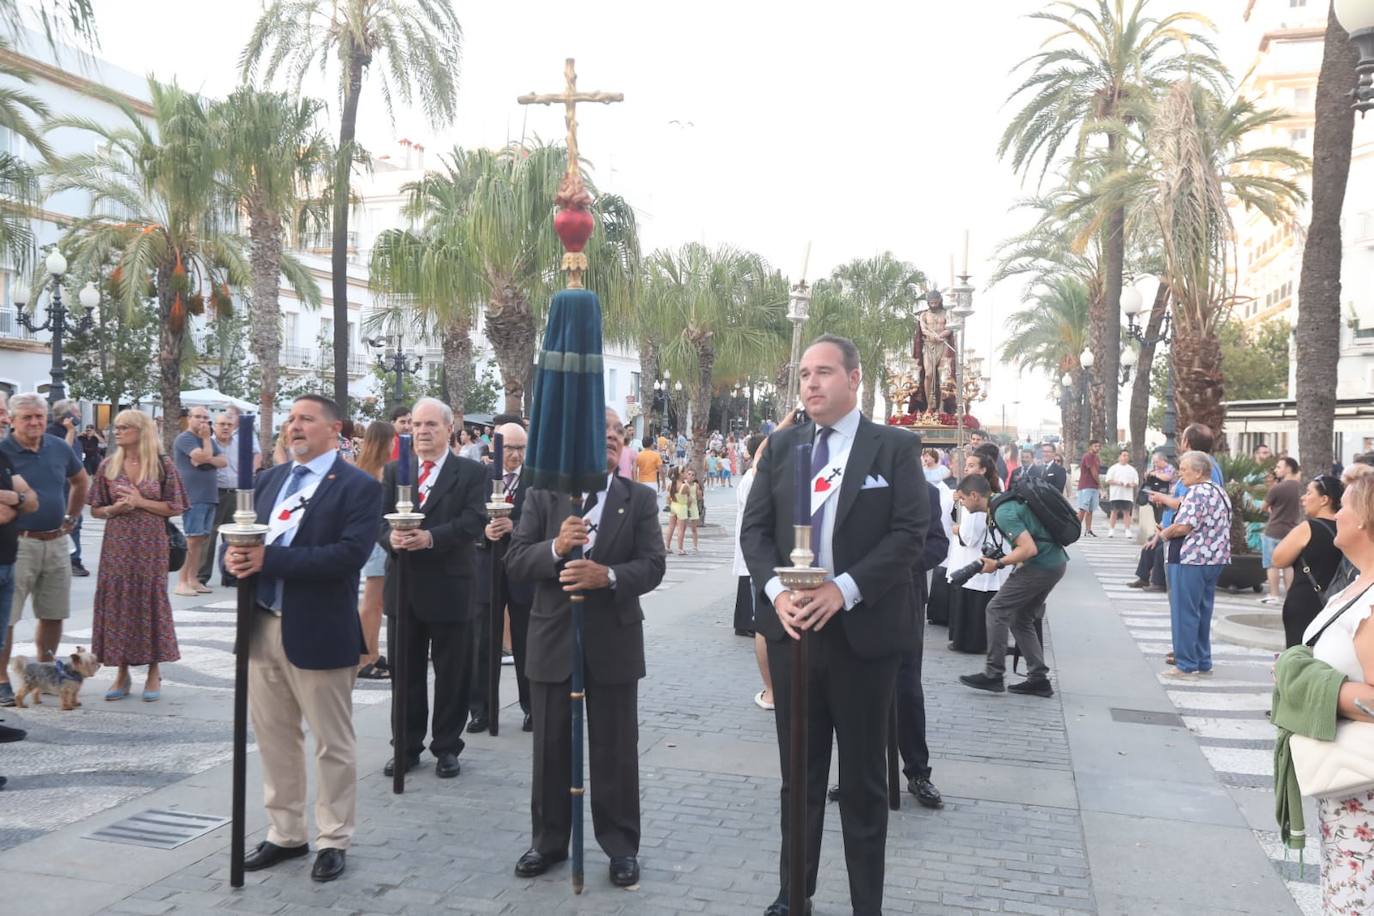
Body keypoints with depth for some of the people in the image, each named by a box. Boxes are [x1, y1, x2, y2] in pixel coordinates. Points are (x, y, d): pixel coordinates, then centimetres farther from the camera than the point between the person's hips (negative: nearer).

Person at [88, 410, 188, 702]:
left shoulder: (162, 465, -1)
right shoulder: (108, 466, 6)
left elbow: (175, 508, -1)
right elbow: (95, 510, 10)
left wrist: (141, 502, -12)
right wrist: (115, 508, -10)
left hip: (150, 544, -2)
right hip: (117, 544, 3)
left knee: (150, 599, 1)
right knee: (117, 600, 2)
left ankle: (154, 672, 12)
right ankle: (122, 672, 13)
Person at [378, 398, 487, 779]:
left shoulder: (471, 472, -2)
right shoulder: (394, 470, 10)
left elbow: (473, 522, -14)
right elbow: (379, 519, 1)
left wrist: (430, 538, -27)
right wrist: (391, 537, -22)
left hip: (449, 587, -3)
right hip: (403, 585, 4)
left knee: (451, 674, 7)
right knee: (405, 672, 13)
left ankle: (447, 747, 20)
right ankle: (407, 745, 25)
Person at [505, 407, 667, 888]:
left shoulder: (640, 500, 1)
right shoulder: (542, 495, 1)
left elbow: (652, 566, -8)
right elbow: (515, 561, -6)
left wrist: (608, 575, -26)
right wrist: (555, 547, -25)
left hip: (614, 643, 0)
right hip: (553, 640, 1)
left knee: (616, 751, 8)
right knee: (551, 749, 12)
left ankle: (622, 845, 23)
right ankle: (548, 840, 29)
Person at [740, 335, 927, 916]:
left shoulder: (895, 448, -2)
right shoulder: (781, 447, 8)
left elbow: (910, 533, -10)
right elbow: (755, 528, 6)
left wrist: (843, 590, -19)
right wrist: (777, 591, -12)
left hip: (863, 631, -3)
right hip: (792, 627, 3)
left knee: (863, 780, 9)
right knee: (798, 775, 14)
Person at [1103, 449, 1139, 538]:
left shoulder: (1132, 469, 14)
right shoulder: (1113, 468, 6)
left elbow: (1136, 482, 13)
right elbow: (1108, 480, 0)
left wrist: (1131, 484, -8)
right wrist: (1117, 482, -16)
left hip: (1128, 495, 2)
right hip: (1115, 495, -2)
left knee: (1127, 512, -1)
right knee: (1114, 512, -1)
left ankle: (1127, 531, -1)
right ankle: (1111, 530, 3)